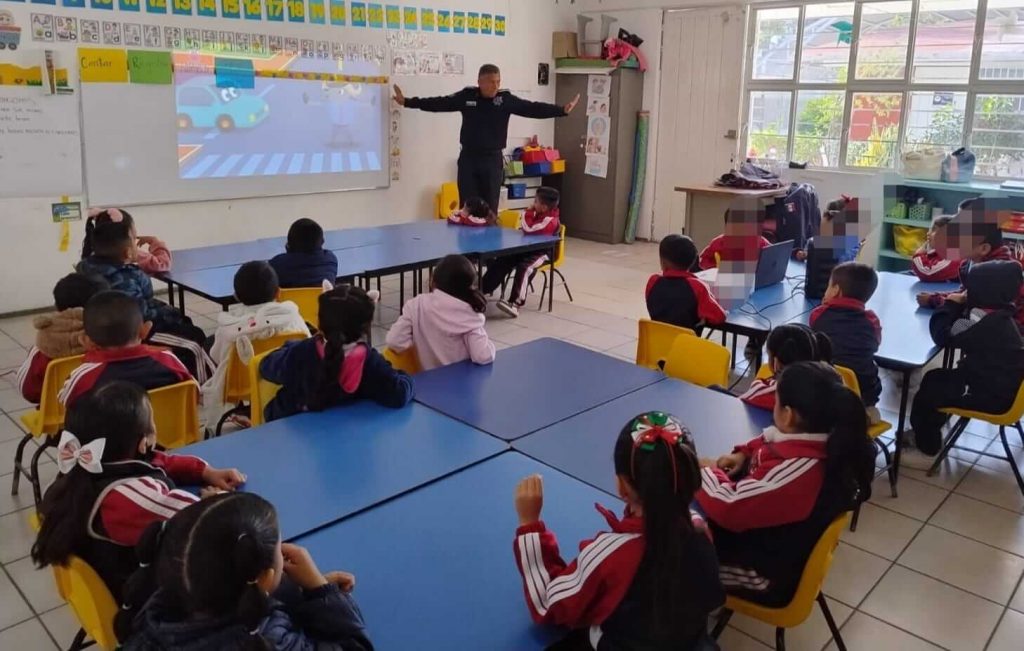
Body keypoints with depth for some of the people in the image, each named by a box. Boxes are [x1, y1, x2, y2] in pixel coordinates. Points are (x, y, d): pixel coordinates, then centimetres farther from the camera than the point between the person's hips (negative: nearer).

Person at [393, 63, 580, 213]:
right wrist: (407, 102, 3)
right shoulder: (466, 96, 0)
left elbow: (533, 109, -8)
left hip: (493, 160, -1)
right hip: (468, 158, 1)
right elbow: (439, 103, 4)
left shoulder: (506, 99, -3)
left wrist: (562, 110, -18)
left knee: (490, 208, 4)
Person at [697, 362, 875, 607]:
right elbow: (770, 439, 13)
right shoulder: (826, 441, -10)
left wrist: (707, 473, -14)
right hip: (779, 544, 9)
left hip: (768, 574, -9)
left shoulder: (797, 471, -39)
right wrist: (744, 454, -3)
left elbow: (729, 507, -32)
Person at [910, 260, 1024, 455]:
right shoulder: (999, 314, 3)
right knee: (935, 378, 20)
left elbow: (942, 335, -20)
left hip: (993, 396, -10)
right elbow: (954, 331, 13)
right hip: (1004, 386, 10)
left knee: (928, 390, 4)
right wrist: (958, 305, -2)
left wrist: (950, 305, -8)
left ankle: (925, 442, 25)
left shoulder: (984, 320, -27)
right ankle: (928, 435, 33)